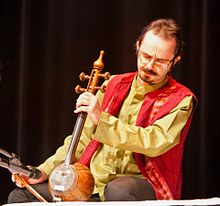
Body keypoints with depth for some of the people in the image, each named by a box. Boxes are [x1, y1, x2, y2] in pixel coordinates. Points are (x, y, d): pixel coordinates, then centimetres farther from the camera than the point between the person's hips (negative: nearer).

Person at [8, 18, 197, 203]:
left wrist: (102, 120, -25)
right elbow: (83, 139, 16)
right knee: (20, 196, -7)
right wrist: (45, 171, 4)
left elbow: (155, 143, -21)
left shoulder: (180, 100, -3)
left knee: (117, 191, -41)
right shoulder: (114, 85, 14)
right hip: (92, 183, 6)